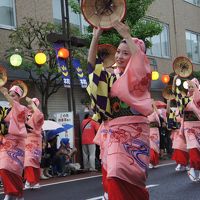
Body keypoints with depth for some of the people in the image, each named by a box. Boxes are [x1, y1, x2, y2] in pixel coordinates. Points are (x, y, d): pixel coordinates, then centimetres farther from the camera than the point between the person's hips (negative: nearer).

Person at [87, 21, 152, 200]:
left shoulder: (139, 76, 1)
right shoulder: (111, 76, 14)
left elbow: (141, 60, -21)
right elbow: (92, 64, 1)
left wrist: (126, 35, -20)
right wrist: (96, 37, -10)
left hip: (132, 131, -6)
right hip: (111, 132, 6)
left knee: (122, 178, -16)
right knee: (111, 179, 7)